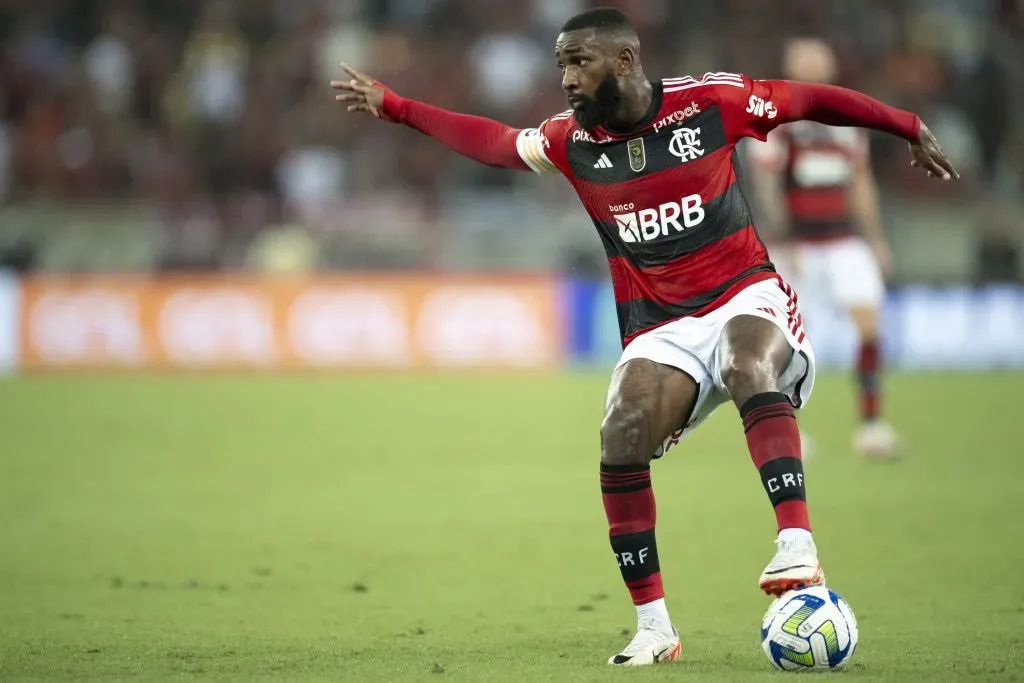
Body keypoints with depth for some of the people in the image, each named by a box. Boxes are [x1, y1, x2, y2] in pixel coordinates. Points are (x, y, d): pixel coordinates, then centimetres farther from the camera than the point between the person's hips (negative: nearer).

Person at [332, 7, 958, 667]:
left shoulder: (709, 101, -8)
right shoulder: (570, 141, 2)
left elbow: (812, 99, 2)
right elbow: (490, 140, 17)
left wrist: (911, 128, 8)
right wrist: (390, 105, 17)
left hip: (744, 295, -3)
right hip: (661, 327, 3)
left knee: (747, 365, -37)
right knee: (621, 440, -20)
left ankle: (798, 549, -48)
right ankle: (653, 627, -10)